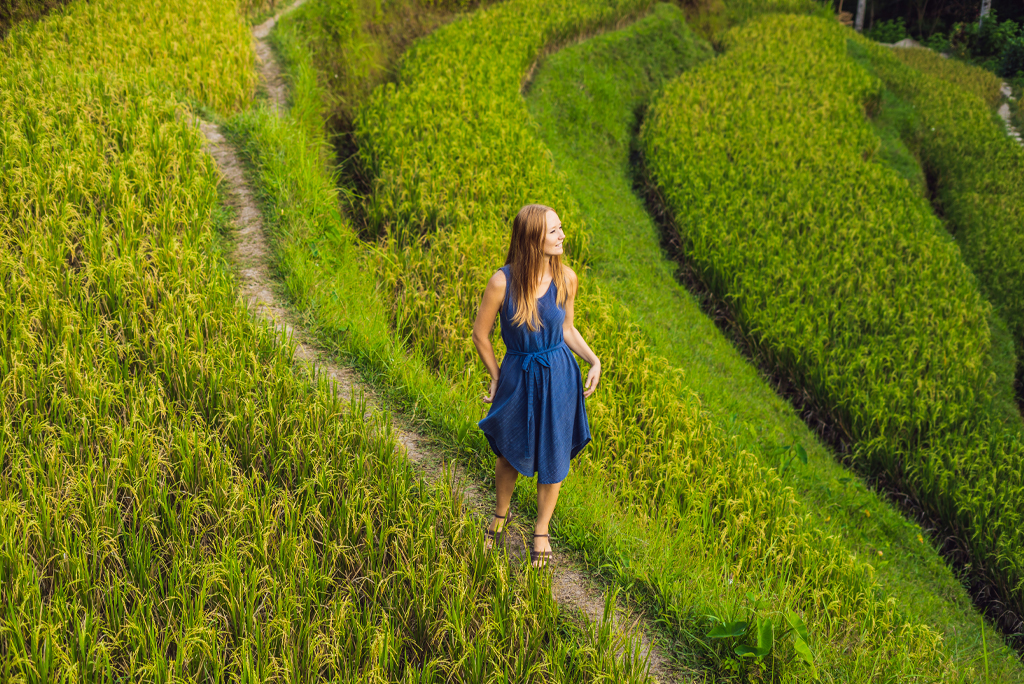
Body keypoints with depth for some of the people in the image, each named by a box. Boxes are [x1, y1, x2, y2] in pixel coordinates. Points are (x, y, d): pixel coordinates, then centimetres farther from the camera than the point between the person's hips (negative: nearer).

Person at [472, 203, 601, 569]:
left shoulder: (566, 278, -10)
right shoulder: (502, 281, -20)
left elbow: (567, 328, 6)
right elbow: (480, 334, -6)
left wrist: (593, 360, -7)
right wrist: (496, 378, 3)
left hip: (559, 377, 2)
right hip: (518, 377, -1)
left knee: (552, 459, 13)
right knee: (510, 455, 19)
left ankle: (541, 532, 37)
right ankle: (501, 515, 50)